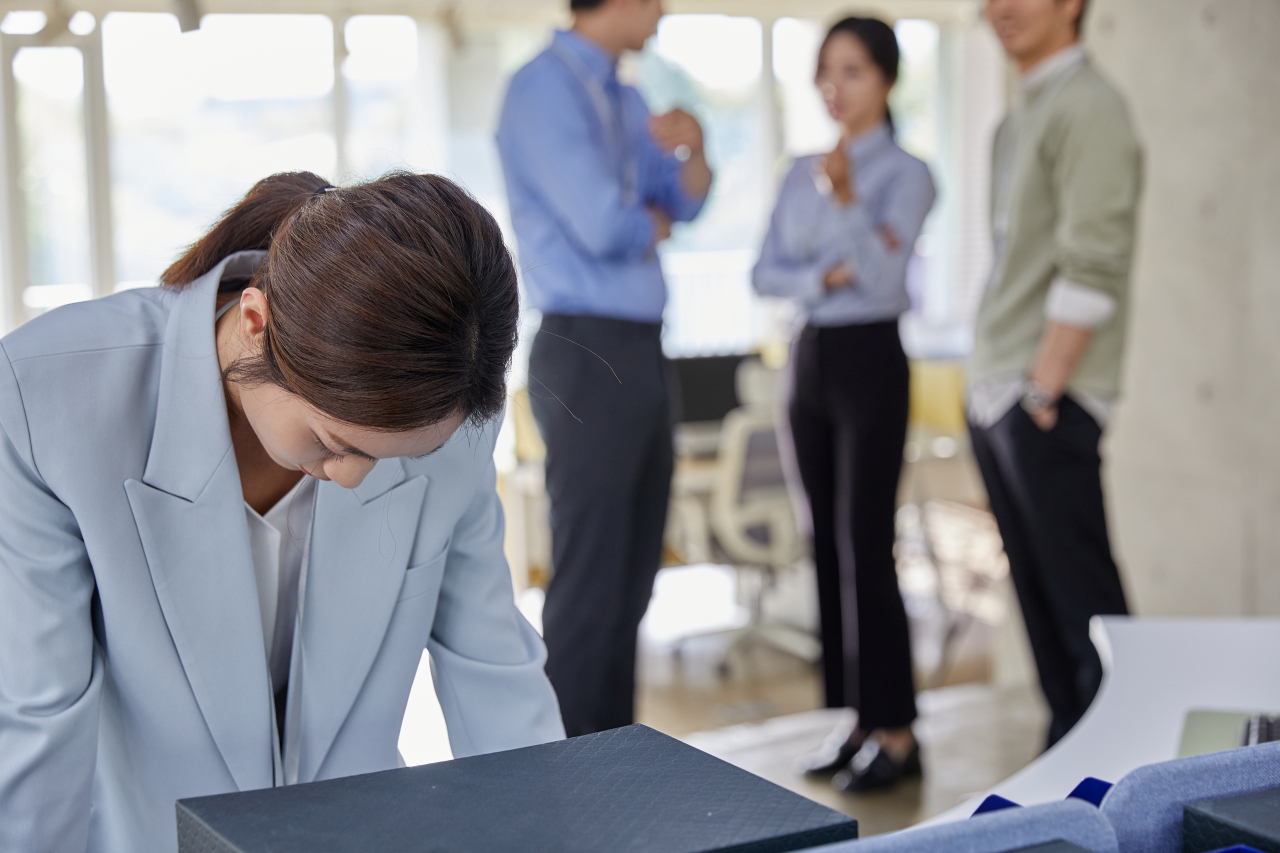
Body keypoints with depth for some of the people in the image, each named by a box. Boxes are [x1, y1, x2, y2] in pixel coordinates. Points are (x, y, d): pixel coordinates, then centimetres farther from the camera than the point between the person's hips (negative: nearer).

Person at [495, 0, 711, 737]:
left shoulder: (626, 100, 16)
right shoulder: (545, 89, -10)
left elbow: (685, 203, 20)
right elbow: (603, 227, -19)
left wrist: (692, 149, -1)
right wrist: (654, 223, 3)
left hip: (643, 352, 9)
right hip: (589, 352, -9)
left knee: (632, 579, 14)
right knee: (589, 582, -5)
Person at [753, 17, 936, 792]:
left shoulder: (906, 174, -5)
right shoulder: (802, 173, 12)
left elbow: (884, 277, -18)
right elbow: (765, 273, 5)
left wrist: (848, 201, -31)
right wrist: (822, 276, -13)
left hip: (870, 358, -6)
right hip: (811, 357, 6)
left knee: (867, 547, -7)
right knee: (829, 545, 7)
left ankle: (896, 729, 1)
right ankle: (855, 716, 16)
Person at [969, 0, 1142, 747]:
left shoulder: (1088, 108, -10)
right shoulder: (1020, 117, 17)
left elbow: (1091, 266, -17)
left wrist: (1044, 385, -17)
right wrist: (992, 378, 14)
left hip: (1047, 403, -9)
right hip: (995, 397, 9)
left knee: (1082, 597, -5)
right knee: (1037, 592, 13)